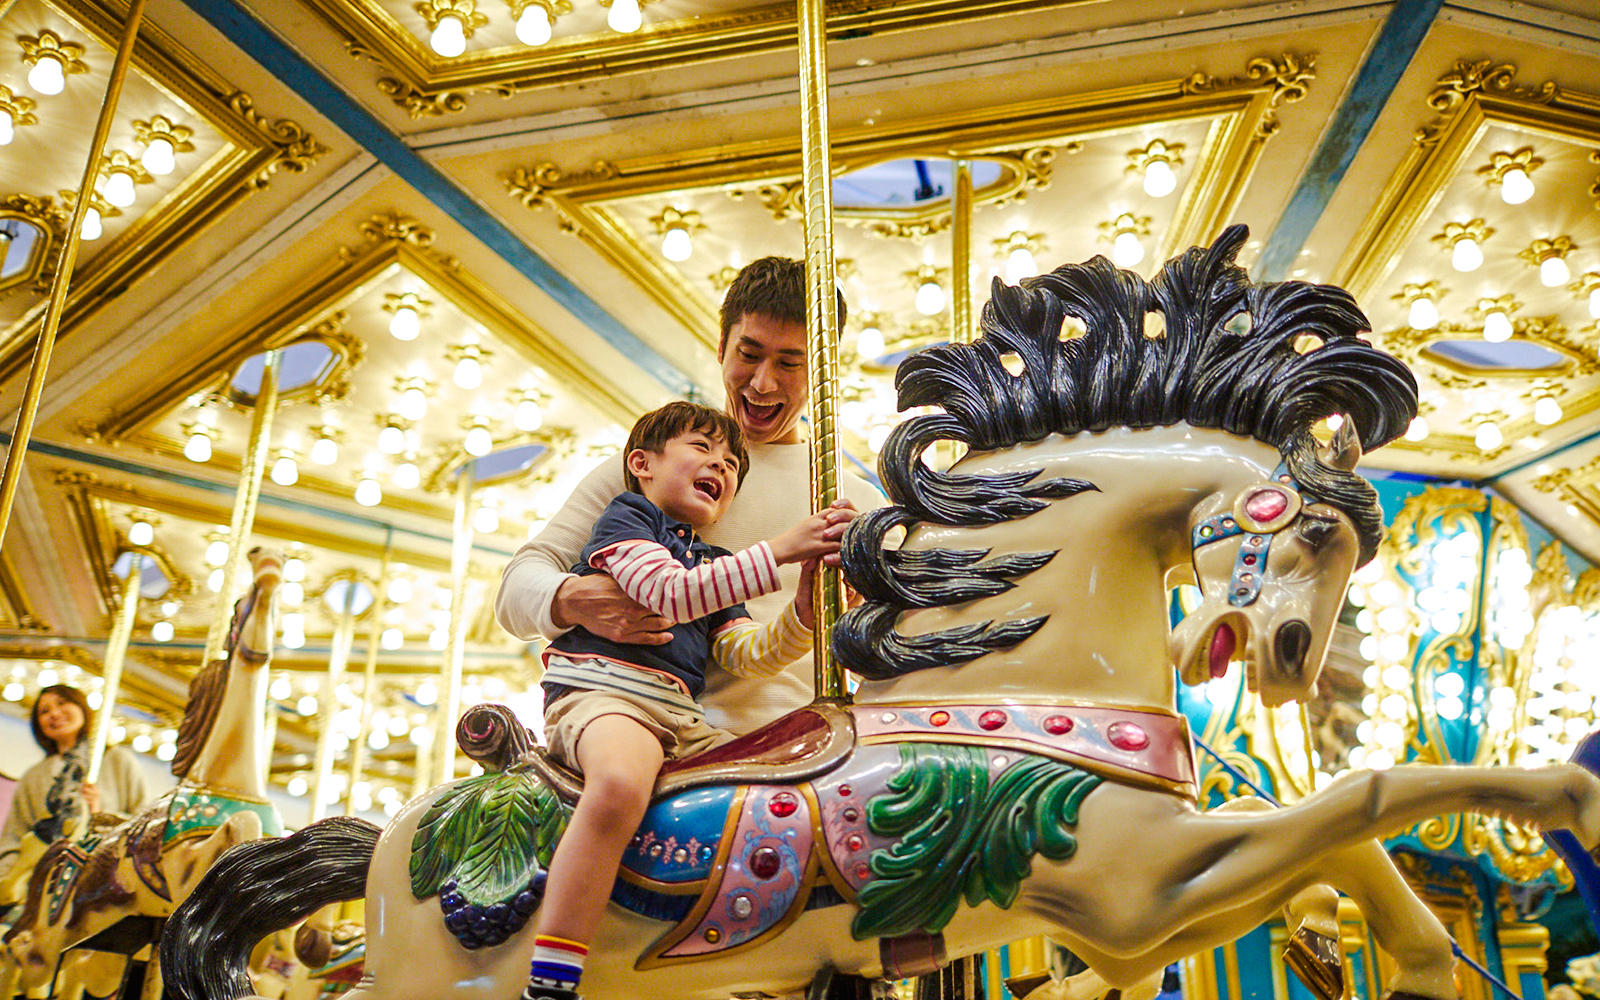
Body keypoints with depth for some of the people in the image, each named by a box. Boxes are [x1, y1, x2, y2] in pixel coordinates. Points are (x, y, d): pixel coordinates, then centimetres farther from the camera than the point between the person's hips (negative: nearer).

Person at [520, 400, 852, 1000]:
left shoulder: (714, 567, 26)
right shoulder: (626, 516, 6)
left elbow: (749, 656, 14)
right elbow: (669, 594, -13)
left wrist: (807, 605, -4)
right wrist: (779, 550, -15)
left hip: (682, 723, 8)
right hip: (599, 692, -7)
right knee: (621, 783, -40)